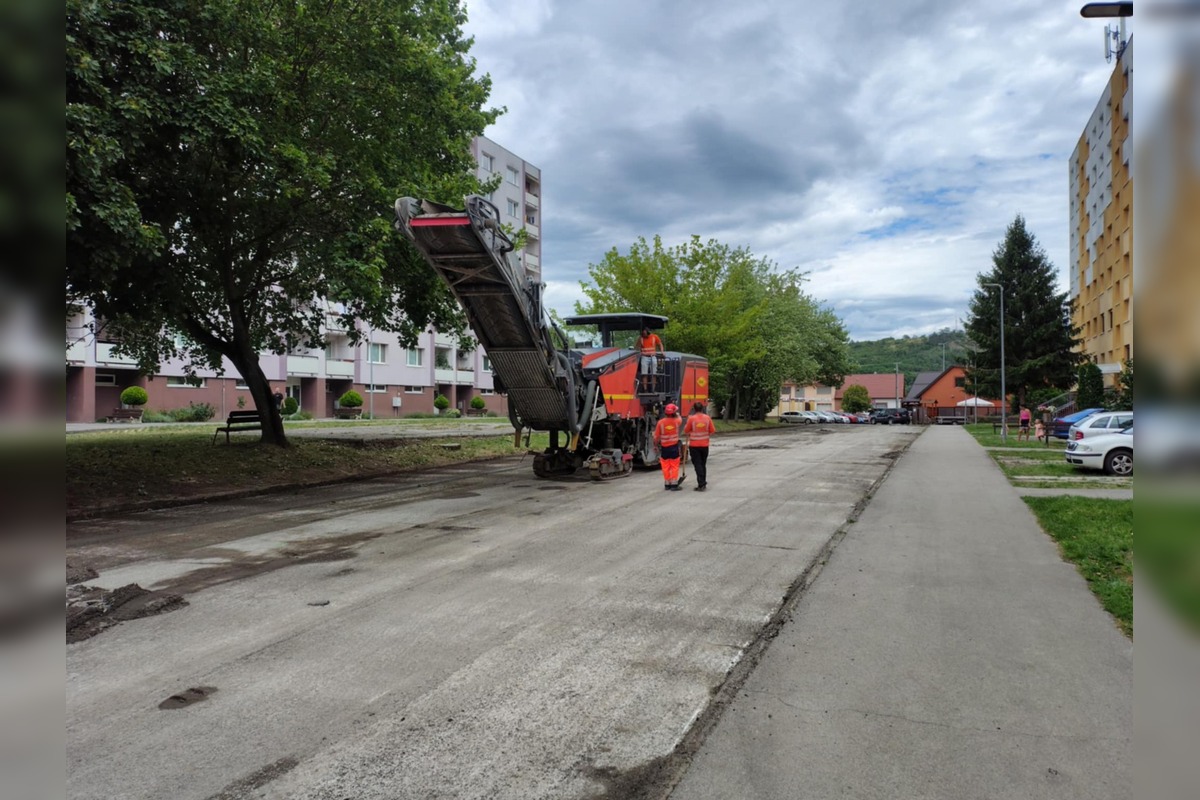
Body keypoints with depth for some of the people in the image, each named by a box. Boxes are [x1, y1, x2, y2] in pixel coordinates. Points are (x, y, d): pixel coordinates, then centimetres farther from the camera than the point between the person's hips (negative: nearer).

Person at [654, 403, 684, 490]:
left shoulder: (661, 422, -10)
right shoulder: (677, 421, -6)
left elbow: (656, 436, -5)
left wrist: (656, 446, 8)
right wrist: (678, 415, 41)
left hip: (664, 447, 0)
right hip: (674, 447, 0)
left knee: (666, 467, 9)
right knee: (674, 466, 5)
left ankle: (667, 484, 17)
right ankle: (674, 484, 4)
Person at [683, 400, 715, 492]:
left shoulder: (691, 418, -11)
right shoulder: (707, 418, -3)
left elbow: (686, 431, -3)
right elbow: (712, 431, 3)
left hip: (694, 445, -3)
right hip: (705, 445, 4)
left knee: (698, 465, -1)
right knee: (703, 464, 16)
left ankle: (701, 484, -8)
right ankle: (703, 483, 23)